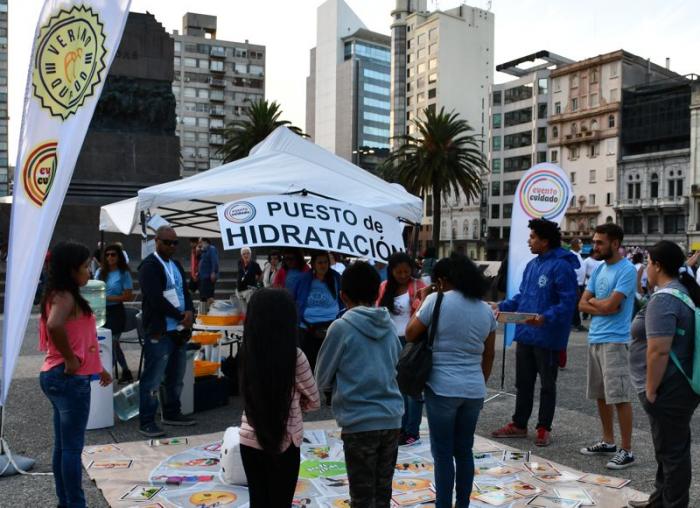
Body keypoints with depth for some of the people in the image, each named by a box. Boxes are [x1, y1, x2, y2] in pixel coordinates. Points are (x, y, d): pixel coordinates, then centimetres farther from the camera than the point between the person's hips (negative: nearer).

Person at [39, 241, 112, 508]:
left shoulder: (63, 295, 13)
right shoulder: (65, 296, -17)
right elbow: (54, 326, -38)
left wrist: (97, 367, 24)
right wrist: (70, 359, -25)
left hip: (59, 377, 10)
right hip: (70, 379, -10)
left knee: (63, 446, 16)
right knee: (72, 447, -1)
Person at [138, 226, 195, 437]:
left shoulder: (176, 265, 15)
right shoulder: (149, 266, -10)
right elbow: (156, 299, -18)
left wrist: (189, 312, -6)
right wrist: (181, 316, -13)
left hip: (179, 330, 8)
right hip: (159, 332, -8)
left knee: (176, 378, 16)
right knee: (153, 379, -3)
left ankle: (171, 413, 29)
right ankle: (146, 422, 5)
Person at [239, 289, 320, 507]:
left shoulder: (248, 352, -5)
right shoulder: (294, 356, -15)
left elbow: (256, 396, 7)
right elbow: (314, 401, -3)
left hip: (250, 440, 4)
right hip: (283, 443, -3)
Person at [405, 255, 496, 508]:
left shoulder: (438, 300, -9)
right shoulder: (486, 310, 8)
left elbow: (410, 335, -2)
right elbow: (489, 356, 12)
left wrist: (423, 303, 6)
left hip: (442, 389, -5)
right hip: (474, 391, 5)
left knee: (443, 453, 4)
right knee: (464, 451, 15)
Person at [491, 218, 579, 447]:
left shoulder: (561, 266, -16)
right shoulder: (532, 265, 11)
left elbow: (568, 302, -21)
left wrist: (546, 318, -34)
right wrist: (502, 306, 5)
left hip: (548, 338, -8)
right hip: (525, 334, 8)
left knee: (547, 385, 9)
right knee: (523, 382, 16)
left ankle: (544, 428, 21)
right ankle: (519, 424, 28)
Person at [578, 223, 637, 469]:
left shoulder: (627, 270, -12)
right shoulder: (599, 269, 13)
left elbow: (609, 305, -19)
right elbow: (582, 304, 9)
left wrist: (592, 301, 0)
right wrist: (602, 306, -10)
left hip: (614, 341, -8)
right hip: (595, 339, 8)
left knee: (619, 397, -6)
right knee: (600, 394, 15)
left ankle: (626, 450, 2)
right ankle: (608, 442, 27)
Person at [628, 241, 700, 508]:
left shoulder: (663, 299, -21)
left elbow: (658, 350, -27)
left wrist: (651, 389, -18)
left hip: (669, 390, -10)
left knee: (672, 450, 2)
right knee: (669, 447, 20)